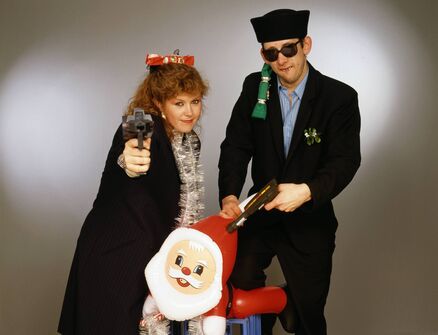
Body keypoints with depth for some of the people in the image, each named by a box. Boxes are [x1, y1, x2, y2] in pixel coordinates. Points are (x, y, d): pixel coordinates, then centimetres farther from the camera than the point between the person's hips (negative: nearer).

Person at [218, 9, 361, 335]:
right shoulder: (254, 87, -3)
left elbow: (345, 160, -18)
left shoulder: (340, 97, -12)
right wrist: (229, 194, -24)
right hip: (261, 210, 2)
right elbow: (236, 145, -7)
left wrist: (307, 191, -36)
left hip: (310, 219, -1)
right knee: (240, 278, -18)